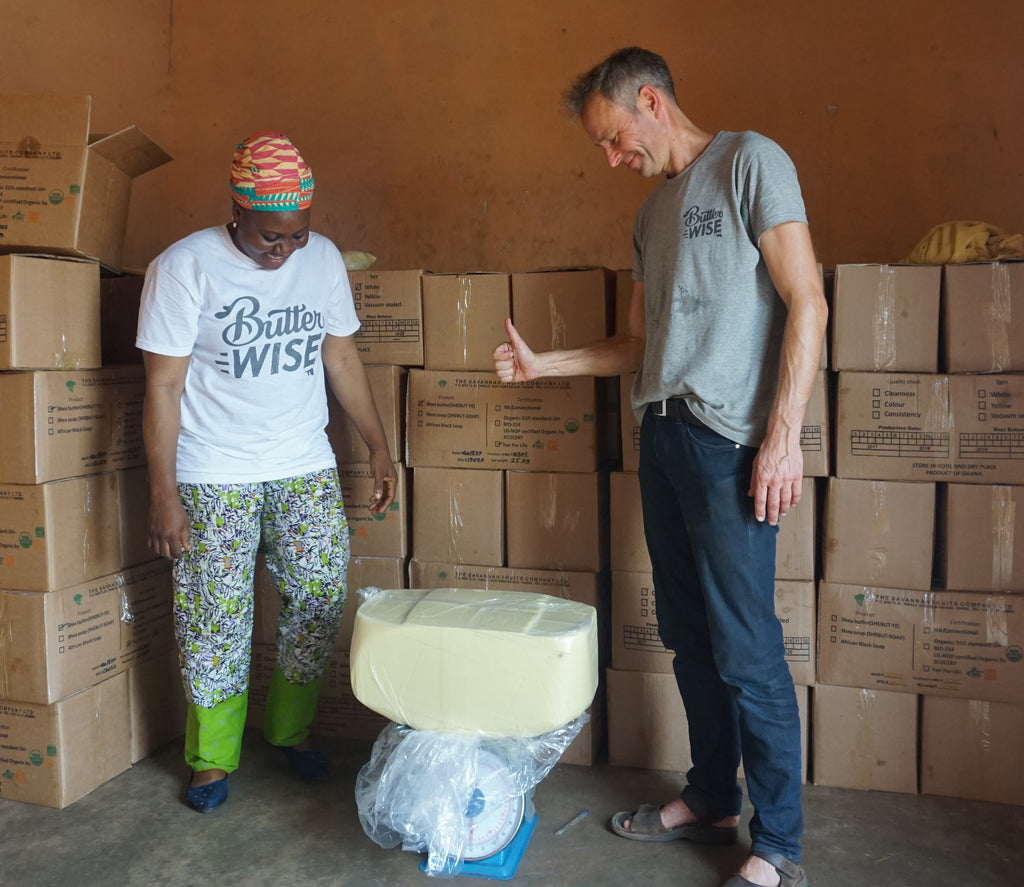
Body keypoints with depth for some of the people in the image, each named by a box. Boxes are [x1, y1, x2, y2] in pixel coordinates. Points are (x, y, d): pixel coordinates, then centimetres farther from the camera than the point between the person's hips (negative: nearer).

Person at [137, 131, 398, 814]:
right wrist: (164, 494, -13)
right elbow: (163, 385, -10)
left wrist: (379, 447, 9)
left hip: (306, 469, 4)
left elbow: (342, 357, 11)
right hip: (212, 477, -3)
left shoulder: (323, 258, 3)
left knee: (319, 601, 5)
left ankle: (292, 728, 27)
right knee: (214, 617, 2)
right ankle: (213, 756, 22)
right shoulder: (184, 267, -10)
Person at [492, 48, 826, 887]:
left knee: (746, 651, -5)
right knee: (689, 637, 13)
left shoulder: (751, 162, -2)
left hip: (730, 442, -8)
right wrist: (541, 363, 16)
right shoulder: (655, 210, 21)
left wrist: (784, 434, -16)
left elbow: (806, 304, -10)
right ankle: (711, 798, 29)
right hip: (663, 434, 8)